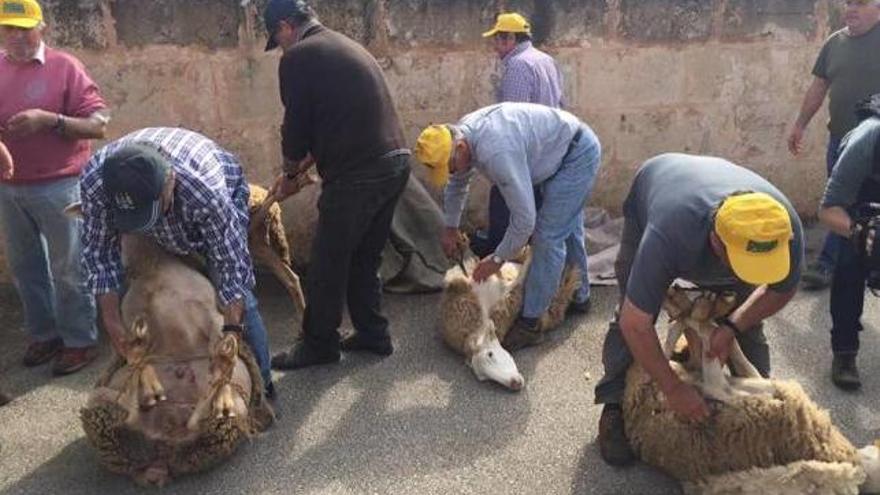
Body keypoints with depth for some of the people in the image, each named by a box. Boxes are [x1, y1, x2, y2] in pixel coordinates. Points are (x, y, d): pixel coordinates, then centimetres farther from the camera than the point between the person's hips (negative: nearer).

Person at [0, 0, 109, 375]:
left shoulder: (64, 67, -7)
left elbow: (99, 125, -10)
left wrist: (50, 119, -23)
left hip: (58, 186, -5)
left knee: (68, 270, 4)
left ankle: (80, 341, 16)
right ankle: (44, 335, 30)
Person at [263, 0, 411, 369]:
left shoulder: (298, 56, -6)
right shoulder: (347, 47, 21)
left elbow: (297, 125, -4)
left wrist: (291, 175, 15)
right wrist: (303, 167, 27)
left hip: (358, 174, -9)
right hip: (396, 162, 9)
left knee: (328, 263, 6)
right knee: (364, 258, 20)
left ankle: (319, 344, 19)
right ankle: (373, 333, 29)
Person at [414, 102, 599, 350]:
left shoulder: (496, 151, -38)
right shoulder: (460, 135, -9)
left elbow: (524, 218, -33)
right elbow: (457, 183, 14)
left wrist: (498, 258, -20)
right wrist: (450, 227, 17)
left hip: (578, 152, -10)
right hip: (563, 151, 10)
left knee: (548, 236, -13)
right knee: (567, 229, 21)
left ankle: (529, 323, -8)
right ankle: (579, 296, 39)